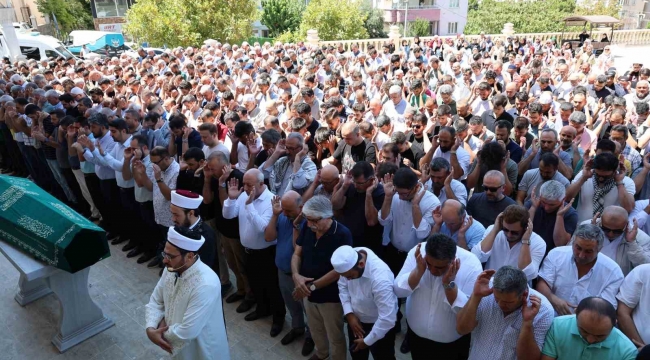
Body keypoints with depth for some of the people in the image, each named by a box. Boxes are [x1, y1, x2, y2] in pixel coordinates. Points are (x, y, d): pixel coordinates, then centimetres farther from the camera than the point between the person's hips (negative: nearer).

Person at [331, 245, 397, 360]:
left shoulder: (380, 278, -40)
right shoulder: (348, 260, -21)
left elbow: (387, 319, -33)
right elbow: (343, 286, -3)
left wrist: (367, 341, -20)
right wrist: (349, 313, -12)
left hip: (380, 325, -6)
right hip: (356, 319, 6)